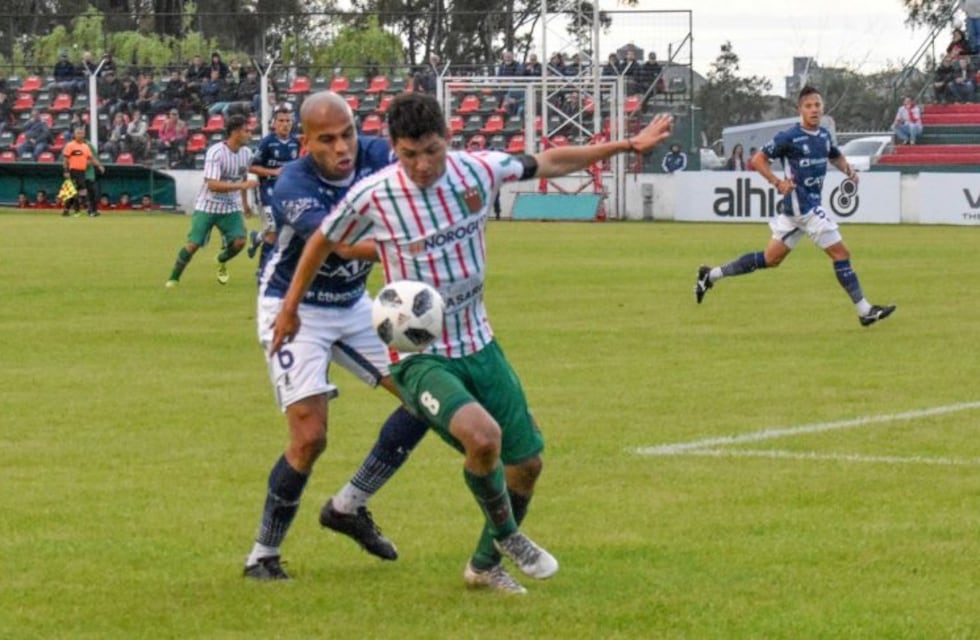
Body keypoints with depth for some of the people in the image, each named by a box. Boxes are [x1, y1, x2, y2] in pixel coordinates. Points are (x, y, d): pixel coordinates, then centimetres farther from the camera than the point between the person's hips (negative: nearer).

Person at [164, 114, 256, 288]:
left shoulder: (246, 153, -2)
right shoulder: (215, 152, -23)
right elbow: (213, 185, -30)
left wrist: (245, 202, 27)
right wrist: (242, 185, -33)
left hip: (231, 208, 5)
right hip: (207, 206, -5)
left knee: (239, 242, -13)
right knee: (193, 244, -9)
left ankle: (222, 261, 21)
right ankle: (174, 278, 10)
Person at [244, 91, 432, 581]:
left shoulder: (374, 156, -14)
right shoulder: (293, 187, -29)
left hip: (353, 305, 6)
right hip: (297, 312, -6)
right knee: (310, 438, -15)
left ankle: (349, 507, 15)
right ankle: (262, 555, 4)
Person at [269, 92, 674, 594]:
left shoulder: (478, 171, -7)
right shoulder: (372, 196, -16)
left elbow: (551, 163, 9)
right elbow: (322, 243, 2)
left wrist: (630, 145, 12)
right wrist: (290, 308, 12)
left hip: (478, 345, 5)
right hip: (418, 357, -5)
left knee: (526, 462, 8)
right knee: (483, 436, -30)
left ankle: (485, 565, 32)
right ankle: (507, 535, -1)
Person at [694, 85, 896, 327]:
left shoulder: (824, 135, 10)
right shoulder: (790, 137, -12)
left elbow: (836, 156, 29)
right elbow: (757, 160, -9)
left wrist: (848, 169, 7)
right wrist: (778, 183, -20)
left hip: (811, 203, 9)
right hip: (801, 205, -9)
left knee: (771, 258, 14)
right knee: (841, 253, -6)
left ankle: (711, 275, 21)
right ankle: (864, 311, 0)